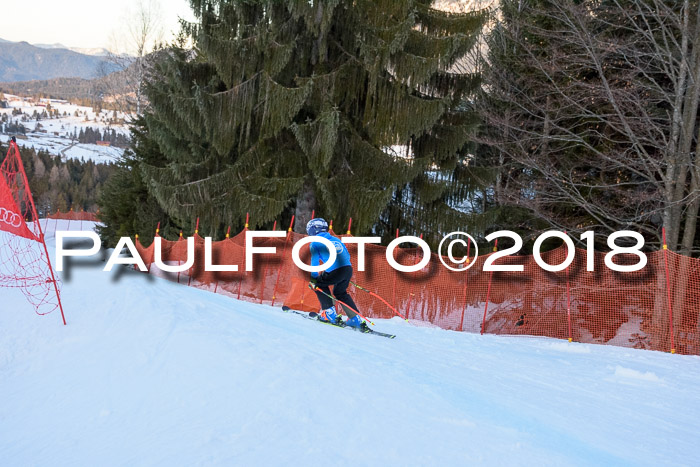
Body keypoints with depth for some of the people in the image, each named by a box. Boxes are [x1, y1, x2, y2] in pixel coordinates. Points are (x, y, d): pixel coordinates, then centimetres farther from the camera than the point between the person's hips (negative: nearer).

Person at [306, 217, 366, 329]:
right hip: (349, 269, 7)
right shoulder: (336, 239, 24)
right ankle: (356, 319, 22)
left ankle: (330, 313, 11)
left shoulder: (315, 243, 7)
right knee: (340, 292, 28)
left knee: (319, 284, 19)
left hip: (335, 272, -6)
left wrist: (313, 278, 11)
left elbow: (314, 262, 1)